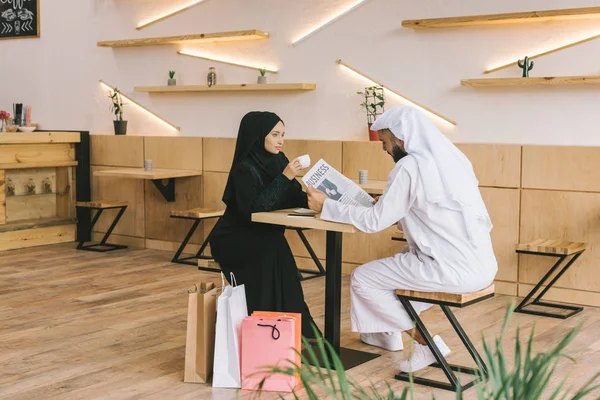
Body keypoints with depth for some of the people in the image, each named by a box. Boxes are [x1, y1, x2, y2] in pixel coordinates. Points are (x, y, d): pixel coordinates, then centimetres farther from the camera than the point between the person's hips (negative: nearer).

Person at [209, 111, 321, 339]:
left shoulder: (278, 160, 1)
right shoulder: (244, 168, -20)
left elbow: (293, 198, 2)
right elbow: (254, 207, -29)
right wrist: (284, 177, -30)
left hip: (261, 237, 6)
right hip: (233, 239, -6)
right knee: (273, 248, -30)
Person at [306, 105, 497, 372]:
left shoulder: (411, 166, -13)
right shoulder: (451, 158, 12)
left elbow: (375, 222, -11)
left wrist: (325, 206, -1)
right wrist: (387, 205, 20)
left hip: (454, 270, -9)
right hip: (481, 265, 9)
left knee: (362, 279, 6)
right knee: (400, 259, 32)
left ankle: (427, 342, 6)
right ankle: (389, 332, 41)